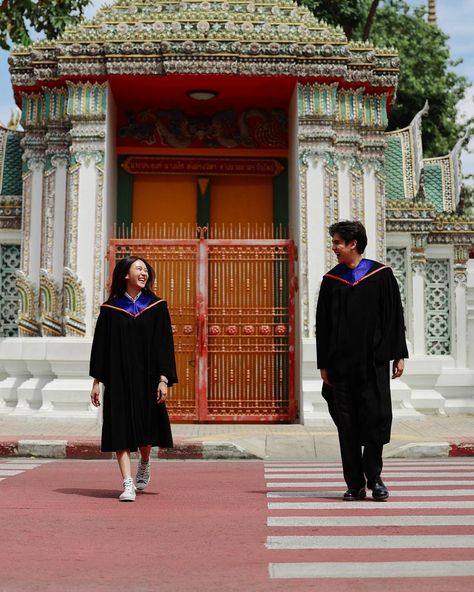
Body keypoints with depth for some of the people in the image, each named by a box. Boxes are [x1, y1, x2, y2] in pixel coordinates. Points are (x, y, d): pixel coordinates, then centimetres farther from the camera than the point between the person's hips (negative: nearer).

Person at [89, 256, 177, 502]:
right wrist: (97, 380, 0)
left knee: (145, 425, 10)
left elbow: (164, 344, -2)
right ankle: (128, 484, -3)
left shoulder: (156, 306, 2)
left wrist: (164, 379, -10)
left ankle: (145, 463, 40)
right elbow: (100, 344, 4)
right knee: (121, 428, -6)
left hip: (147, 377, 1)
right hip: (118, 377, 0)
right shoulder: (110, 308, 2)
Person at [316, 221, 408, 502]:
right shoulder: (331, 280, 7)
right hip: (341, 363, 2)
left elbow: (395, 316, 4)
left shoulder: (382, 275, 3)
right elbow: (323, 324, 7)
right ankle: (355, 484, 12)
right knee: (347, 425, 3)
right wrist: (324, 363, 3)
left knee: (376, 419, -3)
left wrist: (399, 355, -1)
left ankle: (373, 477, 14)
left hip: (374, 361, -2)